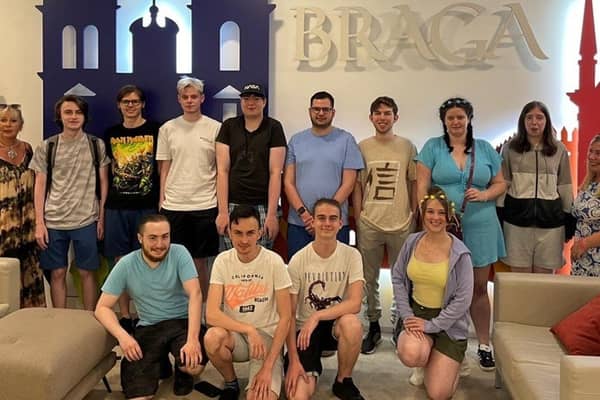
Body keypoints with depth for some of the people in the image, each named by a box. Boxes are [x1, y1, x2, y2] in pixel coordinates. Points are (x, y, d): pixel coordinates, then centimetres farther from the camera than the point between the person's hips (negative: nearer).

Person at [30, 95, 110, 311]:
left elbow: (103, 183, 5)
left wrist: (101, 218, 1)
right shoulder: (46, 147, 3)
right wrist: (39, 223, -1)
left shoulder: (96, 145, 3)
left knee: (87, 272, 5)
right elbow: (40, 186, 4)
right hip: (53, 221, 1)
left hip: (86, 220, -1)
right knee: (57, 273, 7)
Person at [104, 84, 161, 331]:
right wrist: (102, 207, 11)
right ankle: (124, 316, 17)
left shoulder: (155, 131, 0)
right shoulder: (111, 134, 11)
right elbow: (109, 170, 15)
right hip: (117, 206, 3)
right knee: (121, 261, 7)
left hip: (147, 205, -3)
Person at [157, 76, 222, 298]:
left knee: (200, 261, 8)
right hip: (173, 205, 1)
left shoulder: (215, 128, 1)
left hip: (205, 205, -1)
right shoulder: (167, 129, 6)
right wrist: (161, 200, 3)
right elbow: (164, 168, 8)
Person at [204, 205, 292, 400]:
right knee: (213, 337, -32)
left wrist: (268, 367, -15)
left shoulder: (274, 262, -13)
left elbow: (285, 317, -11)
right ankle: (231, 383, -1)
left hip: (267, 336, -3)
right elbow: (211, 314, -14)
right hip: (235, 334, 3)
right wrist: (249, 330, -28)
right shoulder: (222, 261, -7)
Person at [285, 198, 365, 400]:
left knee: (352, 323, -36)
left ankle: (343, 382, -7)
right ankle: (314, 365, 16)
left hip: (336, 324, 1)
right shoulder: (298, 260, -12)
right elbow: (289, 314, -9)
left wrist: (317, 316, -28)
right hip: (304, 328, -1)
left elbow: (355, 303, -19)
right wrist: (293, 360, -14)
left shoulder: (351, 255, -9)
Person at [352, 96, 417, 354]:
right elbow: (357, 186, 6)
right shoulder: (362, 147, 4)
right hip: (369, 224, 1)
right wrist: (357, 221, 1)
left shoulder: (407, 147, 3)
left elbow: (414, 183, 7)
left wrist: (416, 219, 3)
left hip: (401, 224, 0)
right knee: (369, 279, 9)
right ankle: (373, 327, 23)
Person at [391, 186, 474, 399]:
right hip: (416, 312, 2)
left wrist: (431, 326, -17)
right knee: (411, 355, -32)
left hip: (448, 321, -2)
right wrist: (406, 314, -9)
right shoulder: (412, 242, -3)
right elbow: (397, 278, 3)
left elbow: (463, 299, -15)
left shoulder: (459, 253, -14)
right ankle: (423, 363, 9)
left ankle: (451, 362, 29)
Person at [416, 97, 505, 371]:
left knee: (479, 287, 8)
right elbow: (421, 187, -2)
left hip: (480, 226, 2)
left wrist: (485, 195, -9)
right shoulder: (433, 147, 3)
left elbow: (500, 183, 11)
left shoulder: (485, 149, 9)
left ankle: (484, 346, 20)